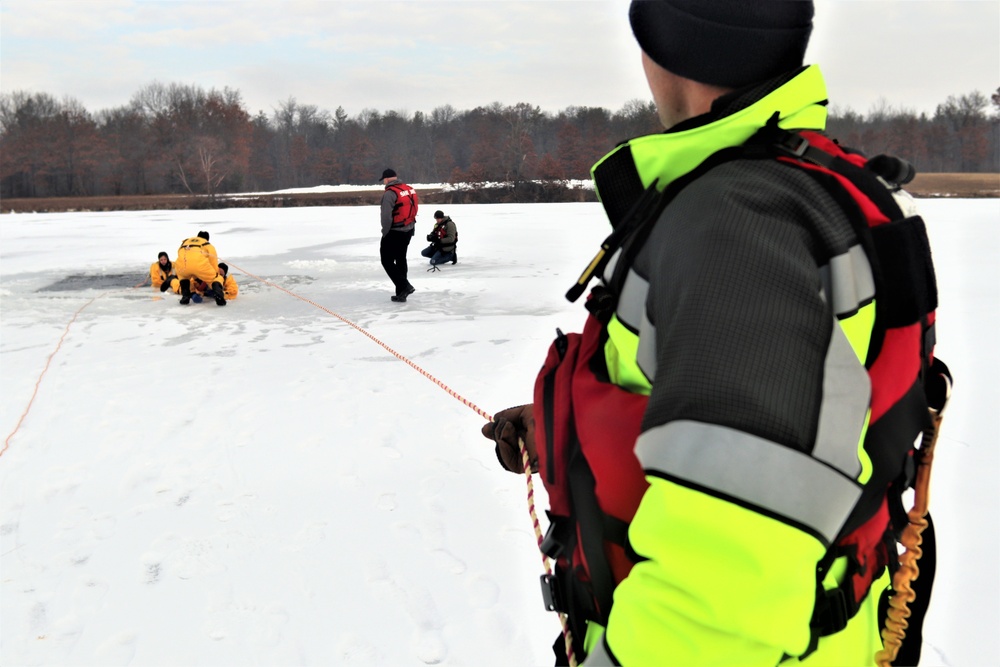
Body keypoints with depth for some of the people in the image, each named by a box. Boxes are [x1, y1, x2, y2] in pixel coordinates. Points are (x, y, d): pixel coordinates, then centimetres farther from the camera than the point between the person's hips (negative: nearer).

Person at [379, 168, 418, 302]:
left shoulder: (390, 193, -18)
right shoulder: (409, 189, 7)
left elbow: (386, 216, -21)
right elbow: (413, 211, 9)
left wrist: (385, 233, -9)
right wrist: (411, 229, 14)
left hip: (394, 232, -8)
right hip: (408, 231, 8)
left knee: (387, 260, 2)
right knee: (400, 259, 16)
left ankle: (404, 286, -10)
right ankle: (401, 293, 19)